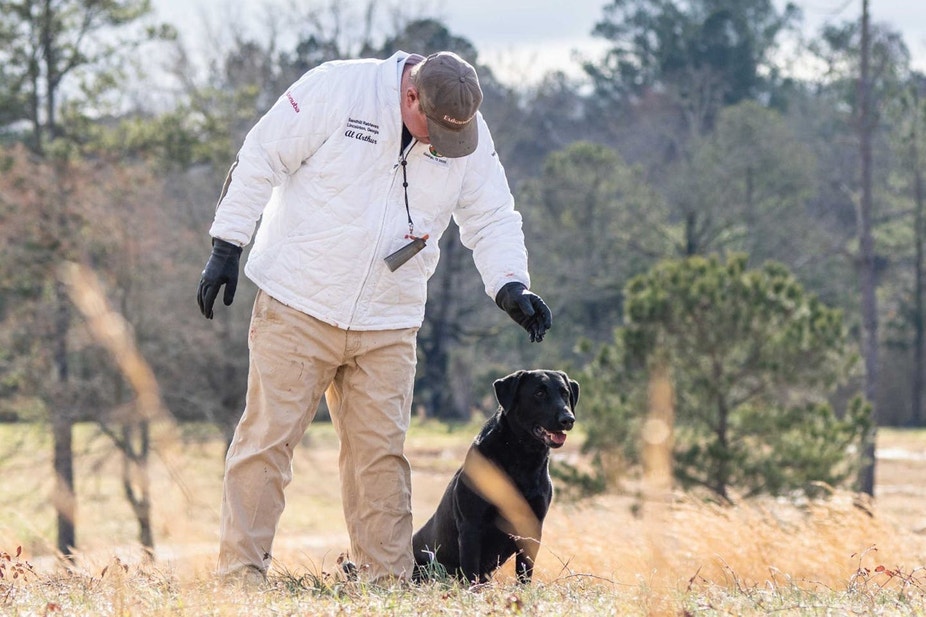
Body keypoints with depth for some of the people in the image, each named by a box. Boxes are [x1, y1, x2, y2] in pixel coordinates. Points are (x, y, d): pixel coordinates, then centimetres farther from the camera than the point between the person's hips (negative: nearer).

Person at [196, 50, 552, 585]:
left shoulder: (472, 138, -2)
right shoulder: (336, 89, -14)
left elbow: (493, 219, 6)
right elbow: (261, 161, -9)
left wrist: (511, 285, -12)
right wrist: (227, 247, -9)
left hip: (387, 326, 4)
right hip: (297, 305, -4)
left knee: (382, 451, 4)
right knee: (269, 437, -4)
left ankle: (388, 578, 10)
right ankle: (240, 573, 1)